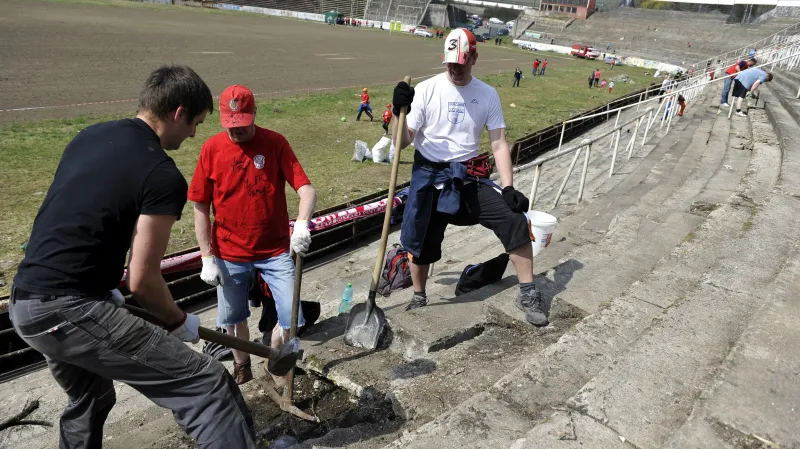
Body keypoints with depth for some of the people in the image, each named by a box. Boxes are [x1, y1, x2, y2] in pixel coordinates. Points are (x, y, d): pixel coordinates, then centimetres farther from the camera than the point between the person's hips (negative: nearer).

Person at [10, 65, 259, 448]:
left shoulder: (89, 136, 11)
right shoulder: (163, 175, -15)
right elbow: (142, 281, -14)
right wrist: (179, 322, 5)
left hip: (24, 302, 10)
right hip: (70, 311, -10)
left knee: (89, 401, 33)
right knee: (209, 388, -12)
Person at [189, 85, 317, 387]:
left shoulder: (275, 143, -7)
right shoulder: (212, 148, -4)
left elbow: (306, 190, -14)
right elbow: (201, 208, 0)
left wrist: (302, 223, -34)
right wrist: (207, 258, -4)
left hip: (276, 251, -1)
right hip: (229, 254, 1)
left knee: (292, 319, -3)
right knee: (233, 319, 15)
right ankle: (242, 367, 43)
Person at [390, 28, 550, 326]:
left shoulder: (488, 94, 2)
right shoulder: (426, 90, -6)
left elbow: (499, 144, 0)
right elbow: (403, 142, -8)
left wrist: (508, 188, -11)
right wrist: (399, 111, -26)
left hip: (469, 177, 2)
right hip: (429, 176, -1)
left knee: (514, 220, -12)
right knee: (422, 241, -1)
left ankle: (528, 293, 4)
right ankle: (418, 298, 28)